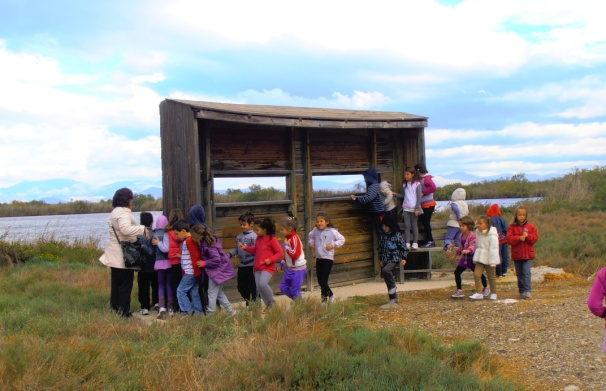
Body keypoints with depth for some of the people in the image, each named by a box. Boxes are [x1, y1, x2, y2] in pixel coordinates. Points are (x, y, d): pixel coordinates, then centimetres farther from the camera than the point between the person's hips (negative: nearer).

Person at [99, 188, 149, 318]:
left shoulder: (114, 212, 17)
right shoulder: (123, 213, -16)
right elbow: (125, 229, -33)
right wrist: (142, 228, -26)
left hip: (115, 256, 10)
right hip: (123, 256, -10)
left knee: (116, 285, 14)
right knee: (125, 286, -4)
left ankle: (114, 310, 20)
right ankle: (123, 313, -1)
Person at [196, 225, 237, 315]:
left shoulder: (207, 245, -25)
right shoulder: (206, 242, 4)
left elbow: (216, 259, -28)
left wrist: (204, 263, -18)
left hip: (217, 270, -10)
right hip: (217, 270, 10)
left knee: (212, 293, -3)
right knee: (219, 292, 18)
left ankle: (210, 314, 4)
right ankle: (230, 310, 24)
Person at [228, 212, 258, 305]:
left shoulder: (254, 236, -10)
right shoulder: (239, 237, 11)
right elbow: (236, 249, 16)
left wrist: (245, 247, -26)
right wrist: (229, 255, 5)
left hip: (251, 265, -7)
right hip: (242, 265, 7)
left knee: (253, 286, 1)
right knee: (241, 286, 12)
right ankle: (247, 302, 29)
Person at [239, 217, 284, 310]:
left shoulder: (272, 240, -10)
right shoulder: (258, 239, 12)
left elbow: (280, 253, -10)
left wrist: (270, 260, -21)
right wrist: (245, 247, 13)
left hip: (268, 267, -8)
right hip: (258, 267, 8)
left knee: (263, 283, -27)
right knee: (258, 288, 5)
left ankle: (272, 302, -6)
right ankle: (268, 306, 19)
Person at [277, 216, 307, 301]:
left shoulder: (295, 238, -19)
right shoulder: (287, 238, 7)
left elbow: (295, 254, -27)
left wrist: (286, 246, -20)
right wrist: (282, 264, 18)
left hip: (298, 269, -9)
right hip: (290, 268, 9)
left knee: (295, 291, -3)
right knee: (283, 287, 10)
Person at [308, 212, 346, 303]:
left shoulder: (332, 231, -9)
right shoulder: (315, 230, 5)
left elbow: (342, 239, -3)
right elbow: (311, 236, 27)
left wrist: (333, 245, -12)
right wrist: (312, 243, 10)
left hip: (328, 258, -6)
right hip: (318, 258, 6)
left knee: (323, 280, -11)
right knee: (320, 280, 9)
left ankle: (325, 297, 5)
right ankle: (330, 294, 27)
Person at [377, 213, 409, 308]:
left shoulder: (397, 235, -9)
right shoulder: (383, 236, 6)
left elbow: (404, 247, -5)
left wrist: (404, 258, -7)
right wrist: (381, 259, 18)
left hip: (394, 259, -6)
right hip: (386, 260, 6)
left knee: (385, 271, -33)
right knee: (388, 281, 8)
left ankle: (393, 286, -9)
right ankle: (393, 300, 17)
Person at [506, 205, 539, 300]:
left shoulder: (531, 227, 5)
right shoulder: (512, 227, 1)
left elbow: (535, 237, -2)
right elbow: (509, 239, -8)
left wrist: (527, 236, -17)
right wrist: (519, 238, -20)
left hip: (528, 254, -1)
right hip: (516, 254, 1)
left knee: (527, 272, -11)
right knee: (519, 274, 9)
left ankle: (528, 291, -10)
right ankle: (521, 291, 18)